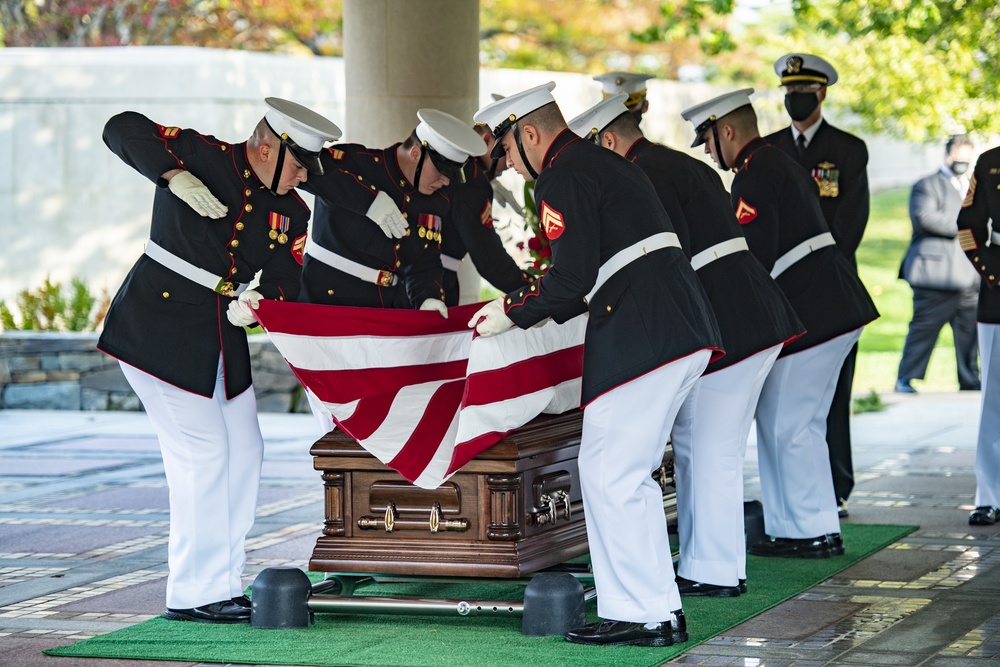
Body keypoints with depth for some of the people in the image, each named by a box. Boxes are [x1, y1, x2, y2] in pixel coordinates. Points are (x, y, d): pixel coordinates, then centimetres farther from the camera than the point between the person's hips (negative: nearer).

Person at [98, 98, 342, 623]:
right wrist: (176, 177, -28)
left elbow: (286, 284, 5)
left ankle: (221, 582, 17)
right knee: (202, 451, -10)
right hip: (158, 327, -8)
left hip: (221, 336, 8)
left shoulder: (291, 212, 7)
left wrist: (258, 302, -18)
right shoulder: (204, 156, -12)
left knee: (244, 451, 8)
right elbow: (122, 128, -17)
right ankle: (192, 594, -2)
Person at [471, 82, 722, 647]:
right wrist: (546, 313, 31)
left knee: (611, 474, -5)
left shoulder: (563, 179, -7)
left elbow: (572, 278, -13)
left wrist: (513, 314, 0)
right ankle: (660, 610, 15)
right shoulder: (608, 165, 24)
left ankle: (642, 615, -4)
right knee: (630, 471, 14)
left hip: (639, 336, -10)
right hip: (687, 330, 10)